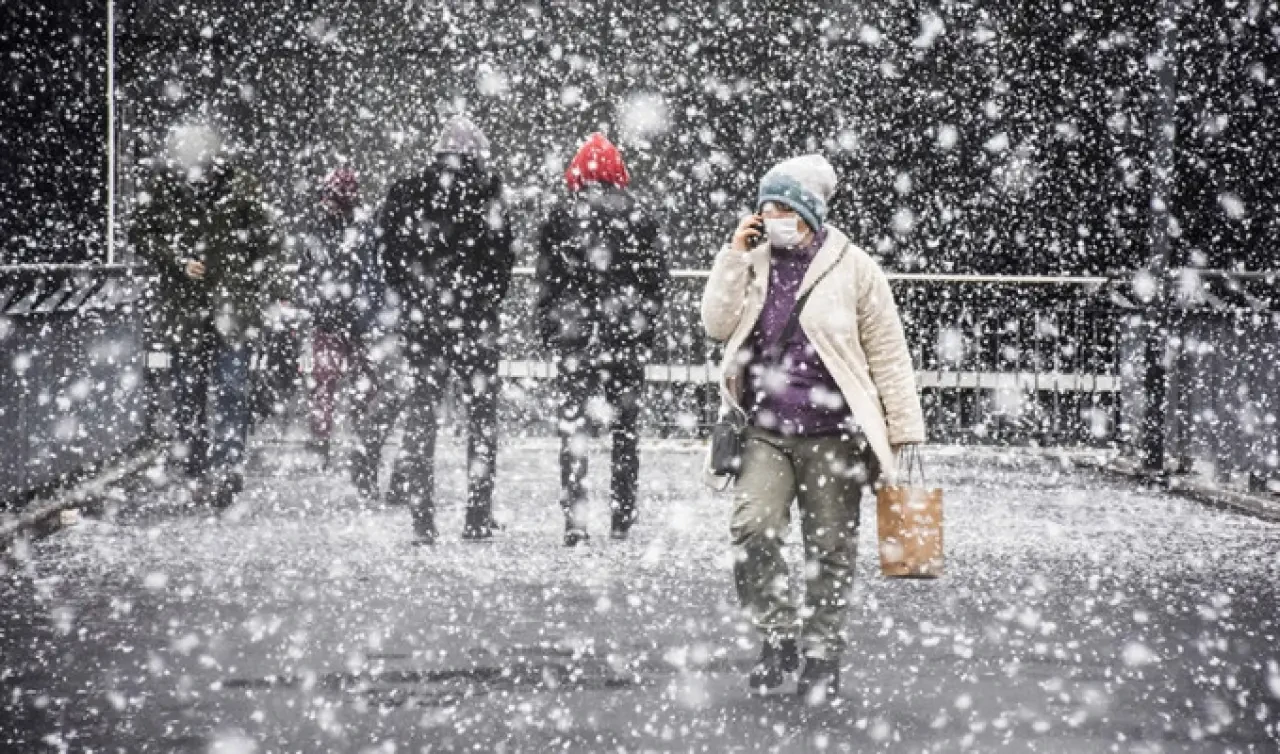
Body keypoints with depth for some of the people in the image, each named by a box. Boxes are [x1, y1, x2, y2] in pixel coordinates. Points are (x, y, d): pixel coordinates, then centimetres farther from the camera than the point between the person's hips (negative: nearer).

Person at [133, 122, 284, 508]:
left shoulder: (238, 186, -4)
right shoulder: (161, 188, -2)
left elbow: (266, 243, 2)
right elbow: (141, 236, 5)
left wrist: (272, 294, -4)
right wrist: (176, 259, -12)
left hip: (232, 306, -2)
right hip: (181, 307, 2)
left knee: (231, 388, -11)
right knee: (187, 394, 6)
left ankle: (226, 469, -11)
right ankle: (198, 474, 15)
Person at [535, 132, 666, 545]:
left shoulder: (561, 217, -2)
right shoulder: (639, 218, 2)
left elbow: (547, 282, 0)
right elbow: (656, 279, 5)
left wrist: (549, 332, 8)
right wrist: (646, 326, 14)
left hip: (574, 339, -1)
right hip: (628, 339, 2)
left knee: (573, 426, 0)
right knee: (625, 427, 11)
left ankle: (575, 521, -8)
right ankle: (622, 518, 13)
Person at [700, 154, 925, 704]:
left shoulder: (852, 267, -1)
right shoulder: (752, 262, 10)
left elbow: (888, 354, 1)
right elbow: (717, 325, -1)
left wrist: (905, 431, -1)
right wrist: (734, 255, -5)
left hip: (832, 435, -2)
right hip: (765, 432, 2)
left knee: (830, 550, 4)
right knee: (751, 530, -17)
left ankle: (821, 654, 18)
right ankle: (780, 634, 0)